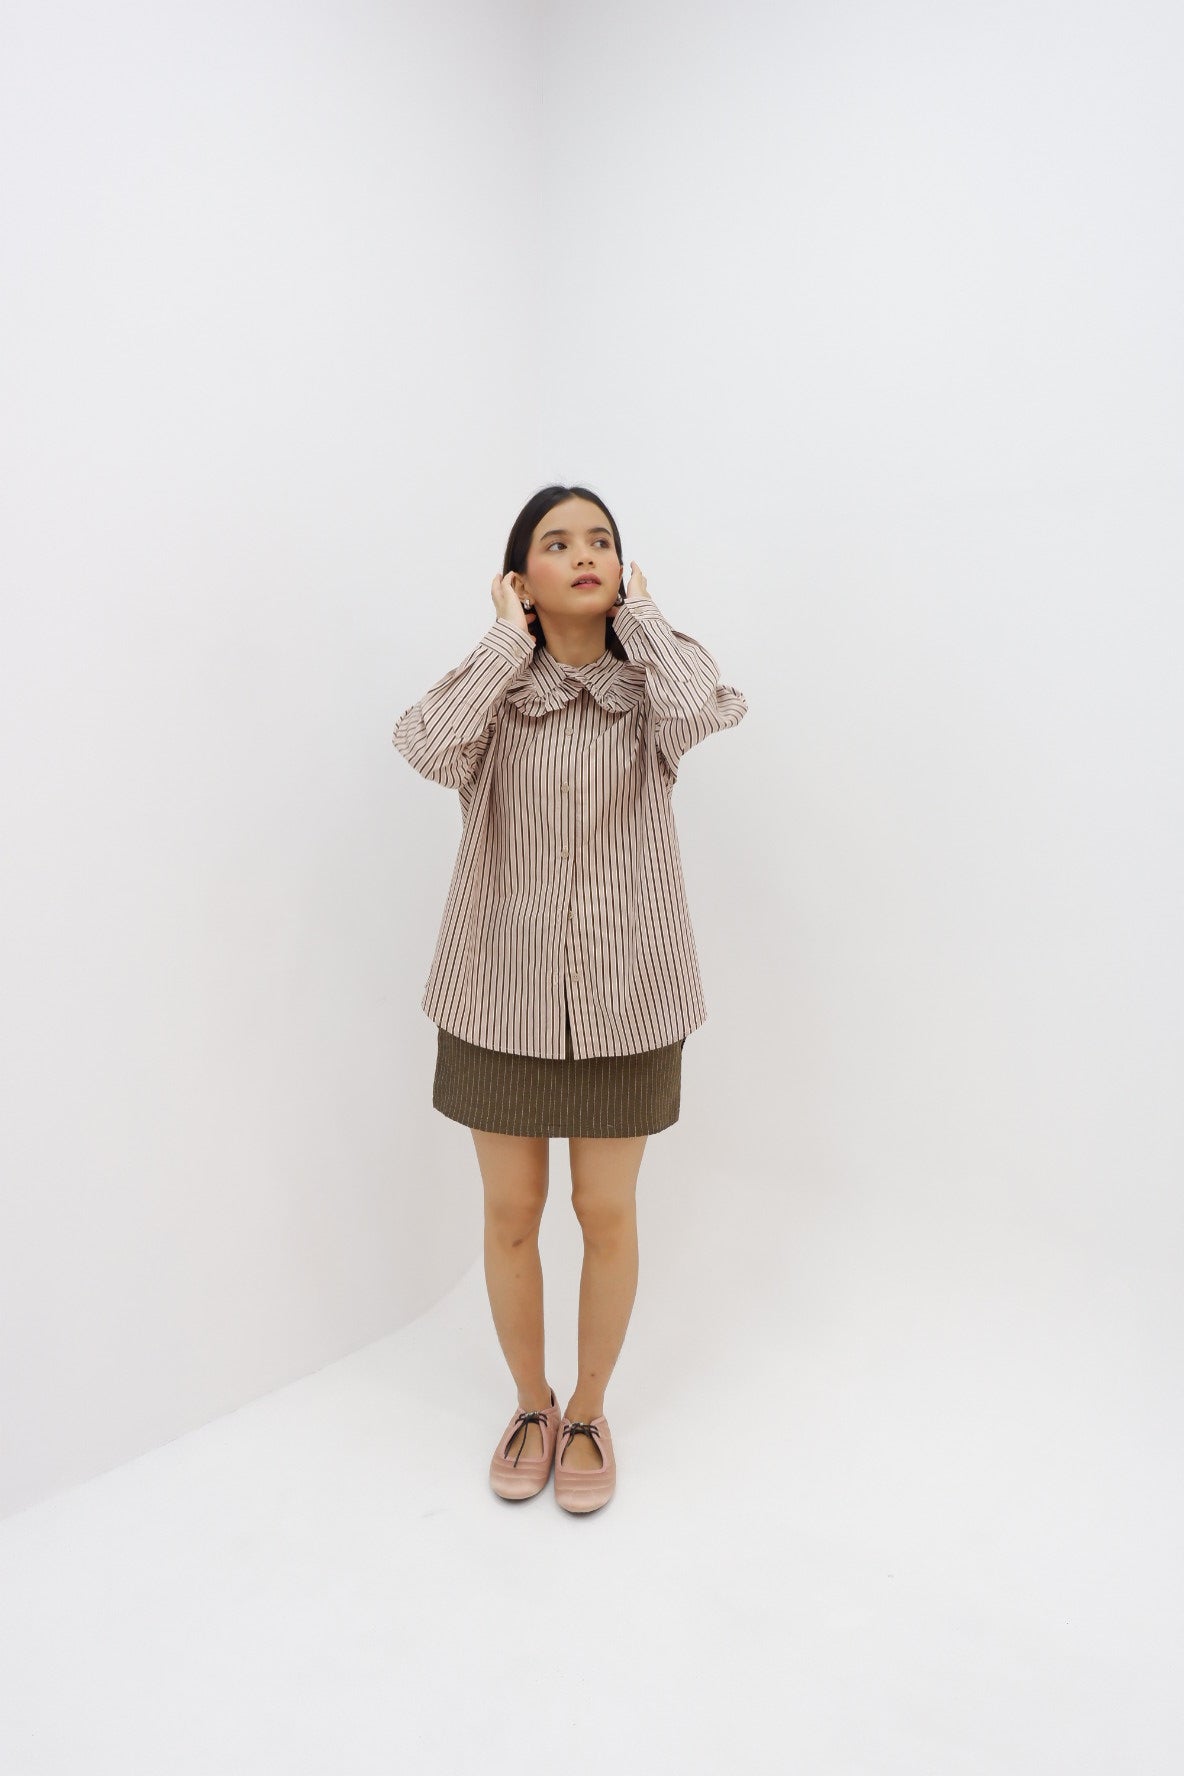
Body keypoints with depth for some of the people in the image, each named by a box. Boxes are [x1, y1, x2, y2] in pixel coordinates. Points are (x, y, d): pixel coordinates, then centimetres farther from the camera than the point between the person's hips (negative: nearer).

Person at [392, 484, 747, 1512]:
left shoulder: (652, 679, -1)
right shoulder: (490, 684, -2)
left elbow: (700, 711, -27)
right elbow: (428, 746, -25)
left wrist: (639, 612, -9)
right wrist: (509, 641, -12)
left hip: (625, 993, 0)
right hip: (504, 990, 1)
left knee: (607, 1214, 11)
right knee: (511, 1213, 12)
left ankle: (589, 1412, 35)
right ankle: (531, 1404, 37)